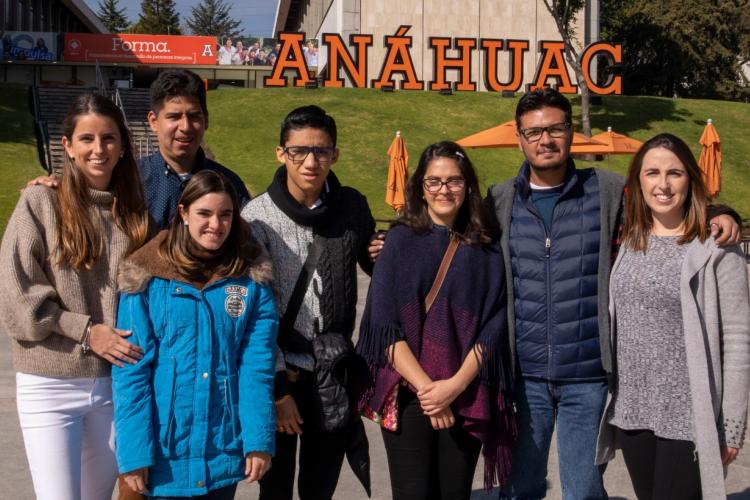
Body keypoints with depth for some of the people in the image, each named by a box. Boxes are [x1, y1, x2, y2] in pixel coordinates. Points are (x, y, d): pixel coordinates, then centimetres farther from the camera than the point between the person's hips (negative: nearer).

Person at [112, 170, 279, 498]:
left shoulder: (252, 279, 0)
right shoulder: (147, 276, -6)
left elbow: (258, 365, -4)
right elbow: (131, 370, -7)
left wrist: (259, 440, -12)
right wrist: (134, 453, -12)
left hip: (225, 451, 2)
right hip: (164, 453, -2)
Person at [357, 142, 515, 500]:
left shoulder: (487, 250, 6)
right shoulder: (401, 241, 2)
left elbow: (492, 329, 1)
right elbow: (384, 324, -4)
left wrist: (455, 385, -12)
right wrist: (425, 387, -12)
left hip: (466, 399, 1)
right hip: (408, 396, -1)